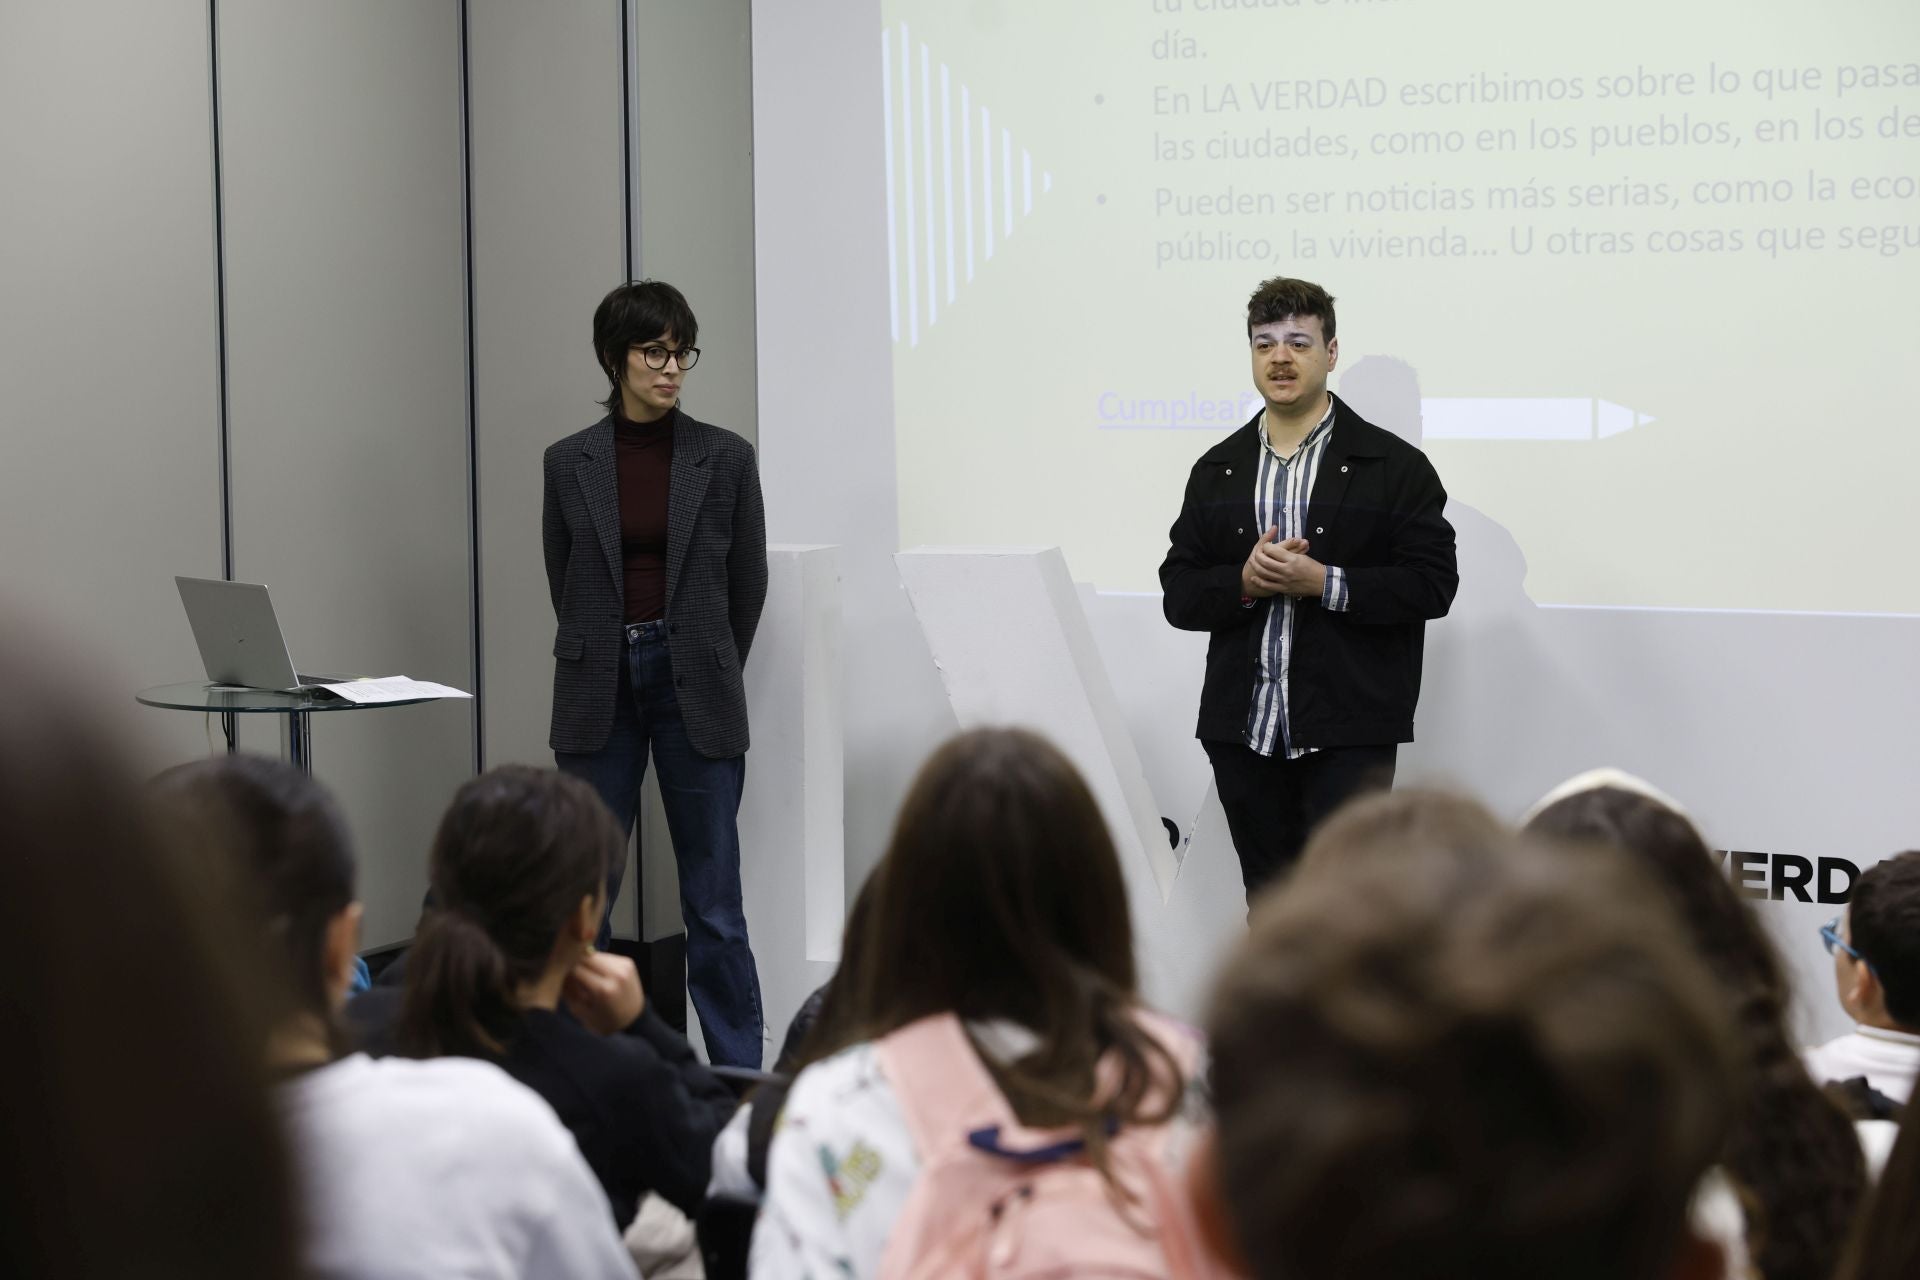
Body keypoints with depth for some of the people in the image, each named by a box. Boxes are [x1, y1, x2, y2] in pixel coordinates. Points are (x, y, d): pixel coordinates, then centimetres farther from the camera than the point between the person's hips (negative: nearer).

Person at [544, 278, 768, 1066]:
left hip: (696, 688, -1)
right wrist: (611, 658, 13)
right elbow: (564, 584, 12)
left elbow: (748, 583, 8)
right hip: (601, 691, 1)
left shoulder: (725, 459, 0)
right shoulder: (570, 463, 4)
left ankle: (739, 1081, 6)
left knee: (713, 903, 0)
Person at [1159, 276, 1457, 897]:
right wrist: (1245, 582, -12)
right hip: (1243, 731, 4)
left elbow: (1432, 584, -6)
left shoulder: (1394, 466, 1)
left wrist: (1323, 582, -16)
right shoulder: (1217, 470, 13)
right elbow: (1178, 595, 9)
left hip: (1348, 734, -4)